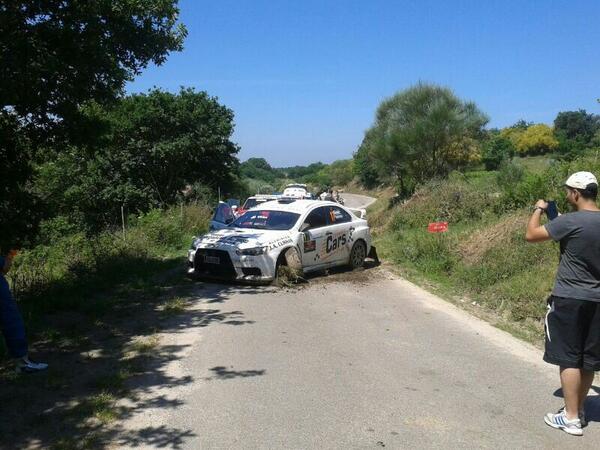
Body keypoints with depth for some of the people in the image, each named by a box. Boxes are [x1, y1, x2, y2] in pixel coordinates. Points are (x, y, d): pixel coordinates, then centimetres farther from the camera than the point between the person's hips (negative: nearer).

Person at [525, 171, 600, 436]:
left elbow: (531, 235, -11)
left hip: (569, 299, -6)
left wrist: (538, 210, 6)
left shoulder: (570, 221, -16)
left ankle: (571, 418, 6)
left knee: (568, 358, 1)